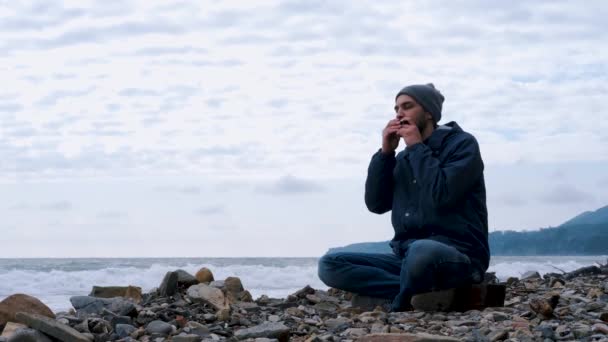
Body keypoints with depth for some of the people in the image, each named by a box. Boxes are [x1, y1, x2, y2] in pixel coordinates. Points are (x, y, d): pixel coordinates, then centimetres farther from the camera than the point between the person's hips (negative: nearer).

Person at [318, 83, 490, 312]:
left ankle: (404, 302, -10)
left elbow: (442, 195, -17)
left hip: (459, 256, -7)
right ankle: (423, 292, -19)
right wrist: (386, 152, 3)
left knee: (422, 252, -43)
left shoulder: (462, 144, 0)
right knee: (329, 265, -10)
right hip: (407, 256, 7)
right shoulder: (404, 158, 20)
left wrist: (417, 147, -7)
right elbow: (376, 203, 10)